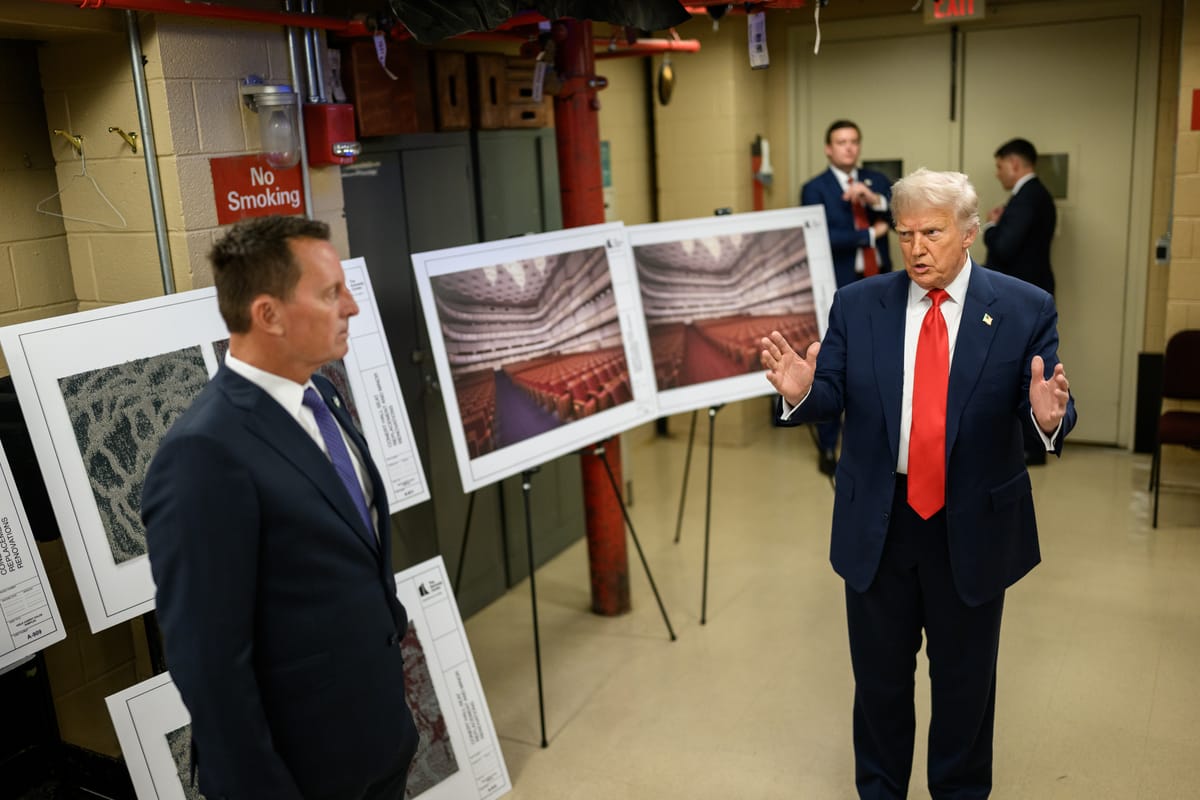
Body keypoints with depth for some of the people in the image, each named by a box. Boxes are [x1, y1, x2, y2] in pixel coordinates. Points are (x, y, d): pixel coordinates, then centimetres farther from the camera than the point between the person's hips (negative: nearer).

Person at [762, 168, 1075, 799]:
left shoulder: (1025, 309, -6)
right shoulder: (857, 305, -3)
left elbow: (1044, 410, -9)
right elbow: (832, 395, -5)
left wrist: (1049, 417, -32)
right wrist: (799, 392, -27)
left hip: (973, 529, -1)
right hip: (876, 526, 1)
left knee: (964, 678, 18)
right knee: (879, 674, 18)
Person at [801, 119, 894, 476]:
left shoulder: (877, 181, 11)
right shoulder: (815, 189, -3)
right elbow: (821, 237, -17)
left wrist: (875, 199, -18)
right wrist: (871, 233, -11)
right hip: (838, 289, -4)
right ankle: (827, 449, 10)